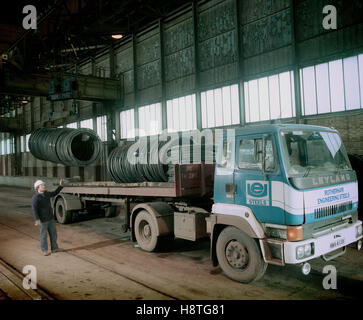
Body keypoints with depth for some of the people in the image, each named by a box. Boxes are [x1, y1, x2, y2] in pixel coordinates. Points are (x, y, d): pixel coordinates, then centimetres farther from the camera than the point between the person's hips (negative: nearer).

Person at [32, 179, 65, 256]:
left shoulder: (46, 193, 5)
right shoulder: (35, 197, -18)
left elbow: (55, 193, 18)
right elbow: (34, 209, -23)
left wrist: (61, 185, 8)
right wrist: (37, 220, -30)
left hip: (50, 218, 7)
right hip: (42, 219, -7)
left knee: (53, 233, 12)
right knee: (44, 234, 4)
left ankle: (54, 248, 23)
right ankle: (44, 250, 19)